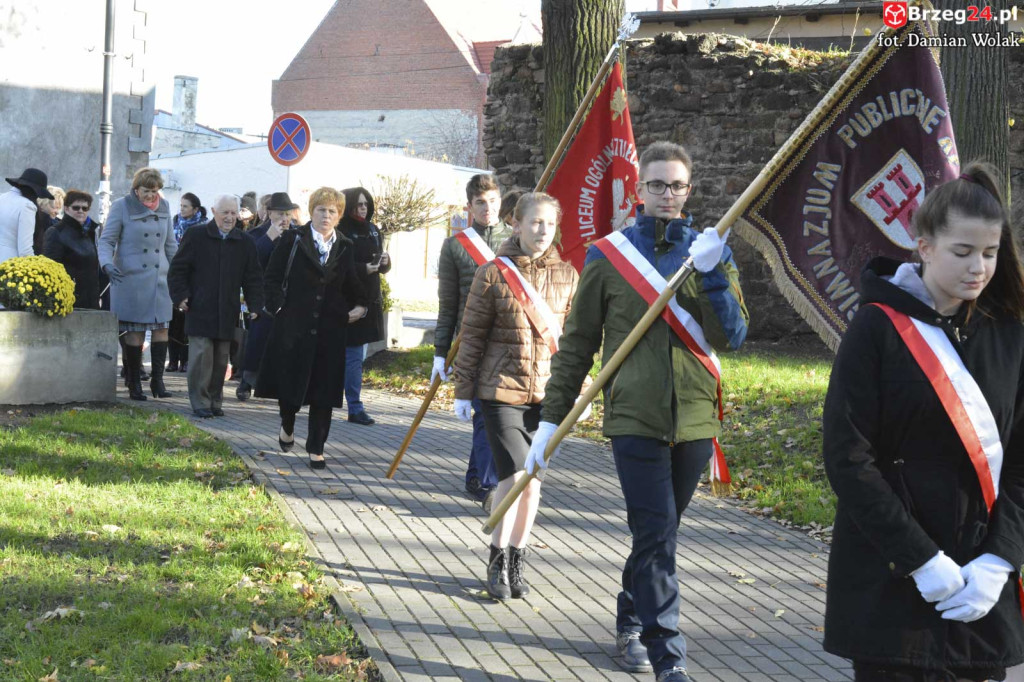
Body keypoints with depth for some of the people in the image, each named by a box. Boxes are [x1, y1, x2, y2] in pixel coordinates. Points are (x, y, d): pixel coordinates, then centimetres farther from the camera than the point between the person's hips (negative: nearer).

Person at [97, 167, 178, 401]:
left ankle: (157, 379, 9)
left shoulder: (163, 207, 11)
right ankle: (134, 384, 7)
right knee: (135, 331, -2)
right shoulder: (121, 207, -2)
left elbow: (170, 244, 19)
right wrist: (107, 264, -22)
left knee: (161, 327, -1)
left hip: (159, 277, 4)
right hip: (131, 278, -4)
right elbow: (106, 240, -4)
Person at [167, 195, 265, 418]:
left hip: (227, 313, 3)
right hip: (200, 310, -3)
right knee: (202, 355, -8)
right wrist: (180, 297, -6)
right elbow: (178, 269, 3)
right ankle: (200, 402, 0)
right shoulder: (196, 235, 0)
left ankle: (215, 401, 17)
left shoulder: (244, 243, 9)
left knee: (221, 359, 6)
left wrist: (255, 306, 4)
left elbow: (253, 278, 12)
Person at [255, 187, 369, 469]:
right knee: (289, 382, 5)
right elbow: (273, 276, 2)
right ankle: (287, 426, 35)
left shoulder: (345, 248, 10)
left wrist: (360, 306, 3)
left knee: (324, 392, 1)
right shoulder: (293, 240, 2)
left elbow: (351, 285, 20)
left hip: (330, 331, 2)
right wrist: (278, 306, -9)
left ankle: (316, 448, 10)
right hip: (293, 326, -2)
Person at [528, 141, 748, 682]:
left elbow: (731, 337, -4)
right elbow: (577, 343, 7)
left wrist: (712, 274, -18)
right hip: (635, 418, -3)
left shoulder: (710, 252, 7)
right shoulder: (608, 255, 2)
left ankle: (631, 622, 34)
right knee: (657, 535, -10)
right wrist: (550, 418, 4)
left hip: (694, 417, 3)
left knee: (657, 534, 14)